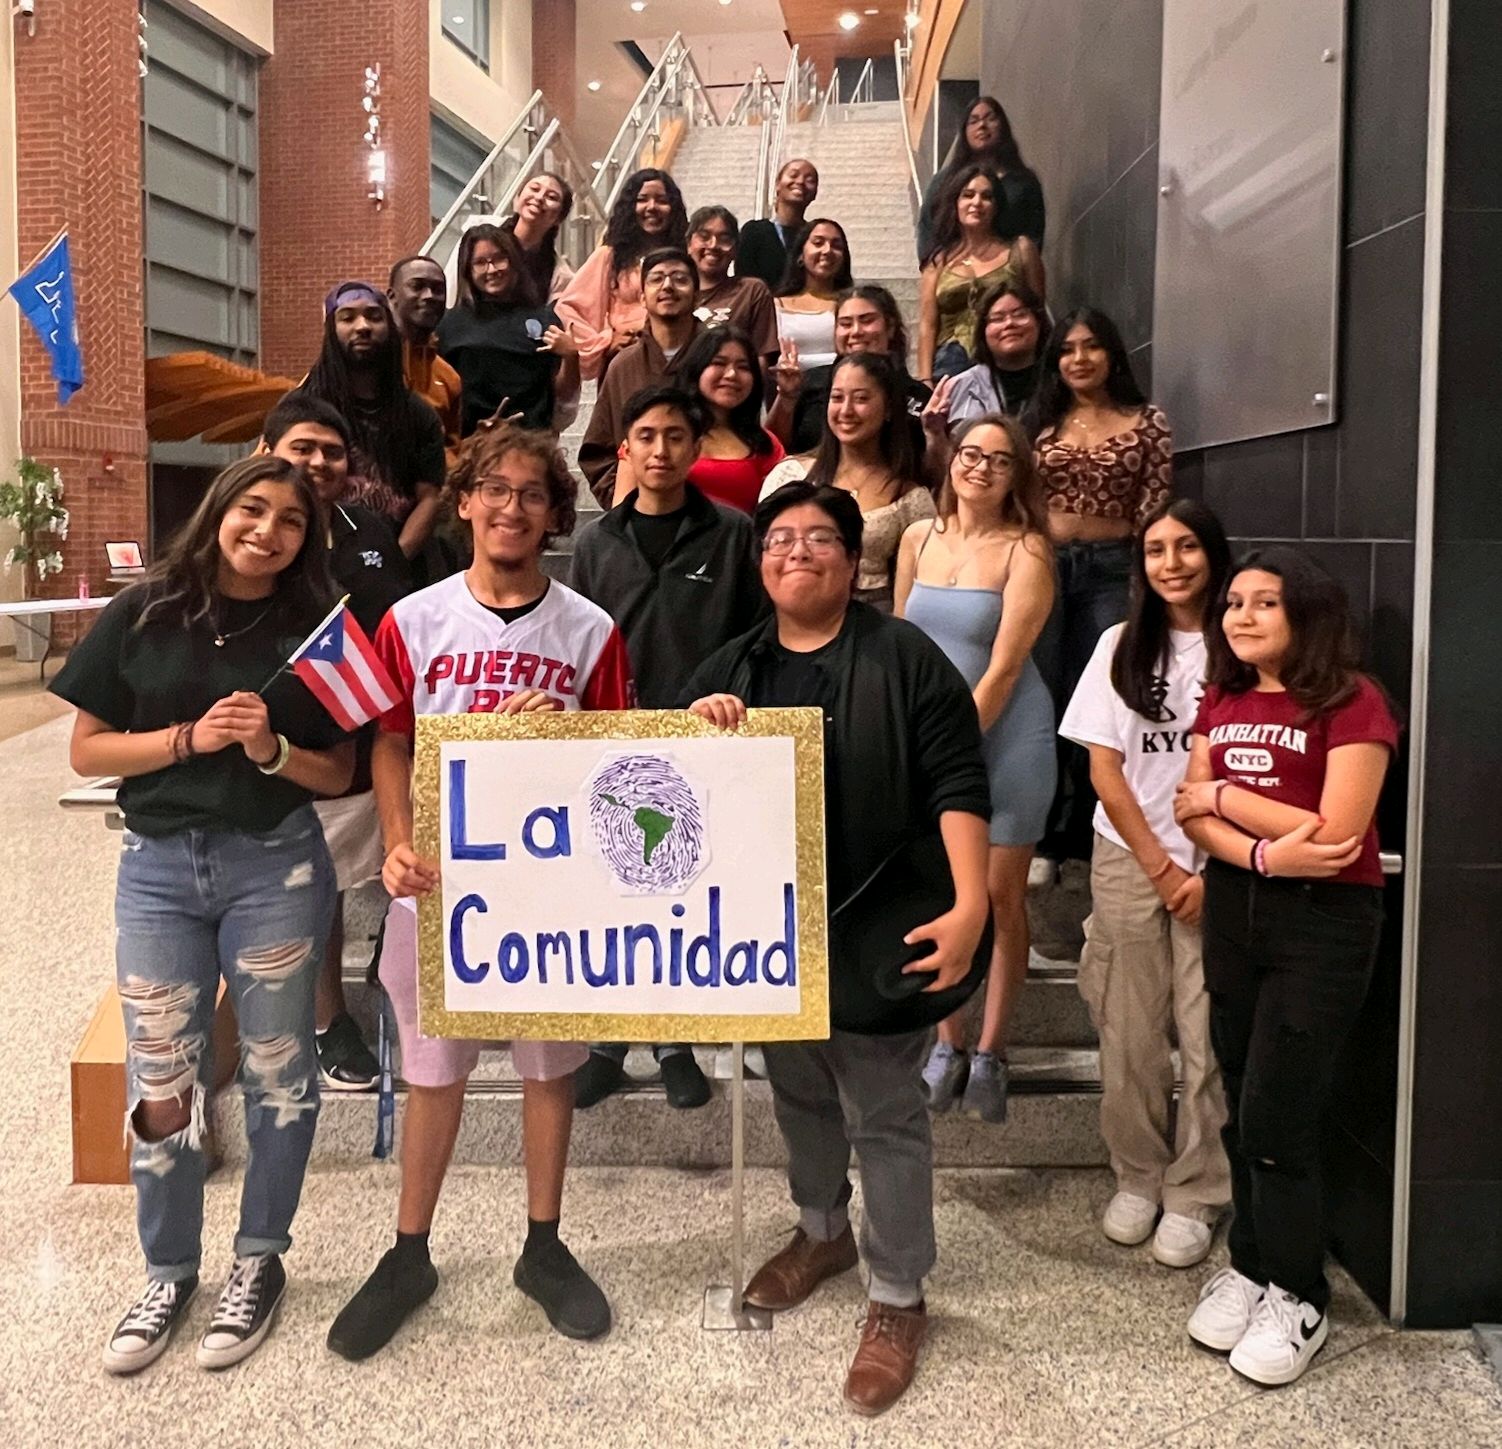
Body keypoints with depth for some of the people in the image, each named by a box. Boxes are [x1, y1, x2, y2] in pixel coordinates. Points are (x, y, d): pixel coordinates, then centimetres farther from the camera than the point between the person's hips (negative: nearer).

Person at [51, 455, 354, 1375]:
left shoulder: (314, 630, -1)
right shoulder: (141, 615, 0)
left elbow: (338, 775, 2)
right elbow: (86, 750, 0)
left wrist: (272, 749, -17)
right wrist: (191, 737, -13)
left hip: (277, 867, 0)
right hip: (158, 867, 1)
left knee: (277, 1069, 9)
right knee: (160, 1084, 7)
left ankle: (260, 1261, 29)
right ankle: (169, 1273, 27)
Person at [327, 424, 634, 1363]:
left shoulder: (590, 631, -1)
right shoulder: (413, 621, 0)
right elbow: (390, 746, 1)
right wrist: (399, 846, -13)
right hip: (439, 877, 0)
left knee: (550, 1065, 12)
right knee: (434, 1071, 11)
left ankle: (544, 1247, 30)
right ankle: (410, 1255, 29)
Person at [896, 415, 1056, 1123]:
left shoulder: (1026, 550, -8)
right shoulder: (919, 538, 6)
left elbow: (1004, 667, -12)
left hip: (1005, 735, -3)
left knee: (1001, 896, 3)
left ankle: (990, 1051, 15)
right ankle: (946, 1045, 19)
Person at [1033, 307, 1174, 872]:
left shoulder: (1146, 423, 3)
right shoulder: (1043, 423, 10)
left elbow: (1153, 512, -1)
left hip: (1110, 569, -2)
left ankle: (1098, 838, 13)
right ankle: (1043, 836, 15)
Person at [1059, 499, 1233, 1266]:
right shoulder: (1122, 644, 5)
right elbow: (1104, 768, 2)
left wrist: (1211, 872, -8)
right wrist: (1161, 868, -3)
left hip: (1218, 865, -2)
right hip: (1130, 860, 2)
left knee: (1208, 1035, -2)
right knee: (1131, 1032, 7)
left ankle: (1194, 1195, 14)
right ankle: (1137, 1178, 24)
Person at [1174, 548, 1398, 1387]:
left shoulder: (1352, 701, -12)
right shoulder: (1221, 703, 8)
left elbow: (1336, 835, -20)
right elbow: (1195, 817, 0)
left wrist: (1227, 795, -10)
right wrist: (1264, 854, -19)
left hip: (1324, 925, -6)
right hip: (1235, 911, 6)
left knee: (1277, 1116, -4)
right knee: (1244, 1106, 12)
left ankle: (1299, 1298, 14)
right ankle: (1252, 1265, 28)